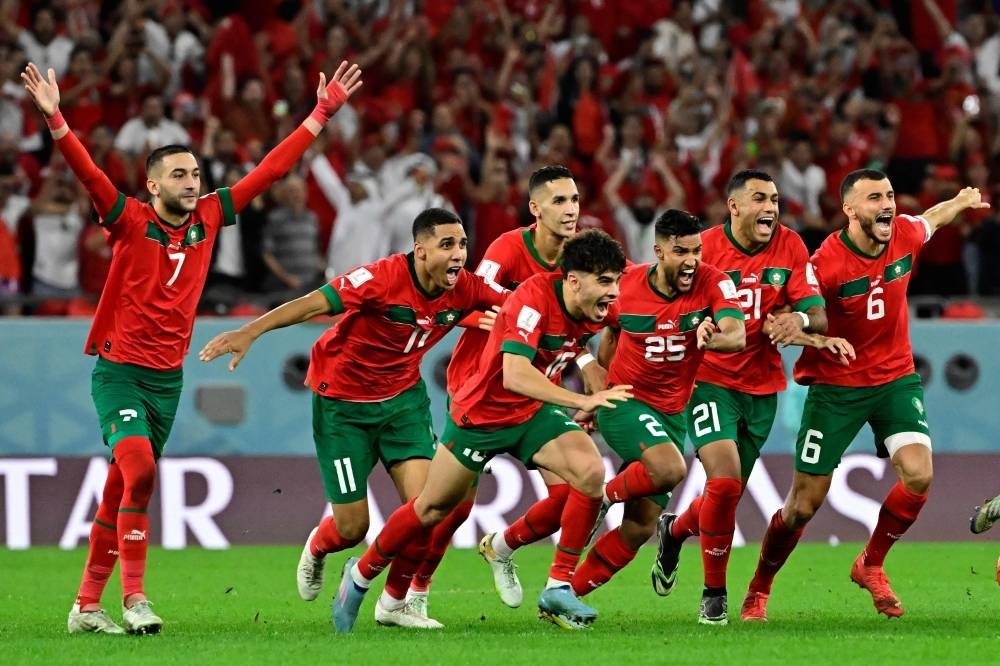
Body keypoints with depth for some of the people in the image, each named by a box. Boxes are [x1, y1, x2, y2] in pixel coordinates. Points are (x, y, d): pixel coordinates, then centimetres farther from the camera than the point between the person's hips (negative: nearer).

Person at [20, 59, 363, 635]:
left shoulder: (209, 219, 4)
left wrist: (323, 113, 5)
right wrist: (55, 120, -38)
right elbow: (87, 173, -23)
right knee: (139, 472, -23)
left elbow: (270, 170, 6)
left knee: (120, 491, 8)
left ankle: (87, 606, 13)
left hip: (169, 376, 5)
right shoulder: (130, 220, -9)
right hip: (119, 369, -5)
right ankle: (134, 598, -17)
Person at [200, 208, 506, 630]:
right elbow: (314, 303, -33)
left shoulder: (465, 290, -12)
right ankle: (316, 550, 39)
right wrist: (249, 332, -42)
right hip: (343, 403, -5)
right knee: (352, 526, 0)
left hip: (403, 396, 5)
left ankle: (394, 604, 9)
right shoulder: (384, 278, -29)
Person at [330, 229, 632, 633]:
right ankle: (361, 575, 35)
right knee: (433, 507, 9)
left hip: (535, 411, 5)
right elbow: (515, 375, -45)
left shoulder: (597, 309, -11)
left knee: (591, 472, -21)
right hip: (482, 413, -5)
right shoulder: (534, 298, -32)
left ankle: (559, 590, -12)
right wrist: (582, 401, -52)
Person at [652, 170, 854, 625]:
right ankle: (714, 593, -3)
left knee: (728, 493, 12)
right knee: (725, 482, -20)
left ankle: (674, 531, 47)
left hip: (761, 386, 4)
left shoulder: (790, 247, -2)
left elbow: (818, 316, -5)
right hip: (710, 379, -4)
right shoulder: (704, 249, -11)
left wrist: (800, 320, -28)